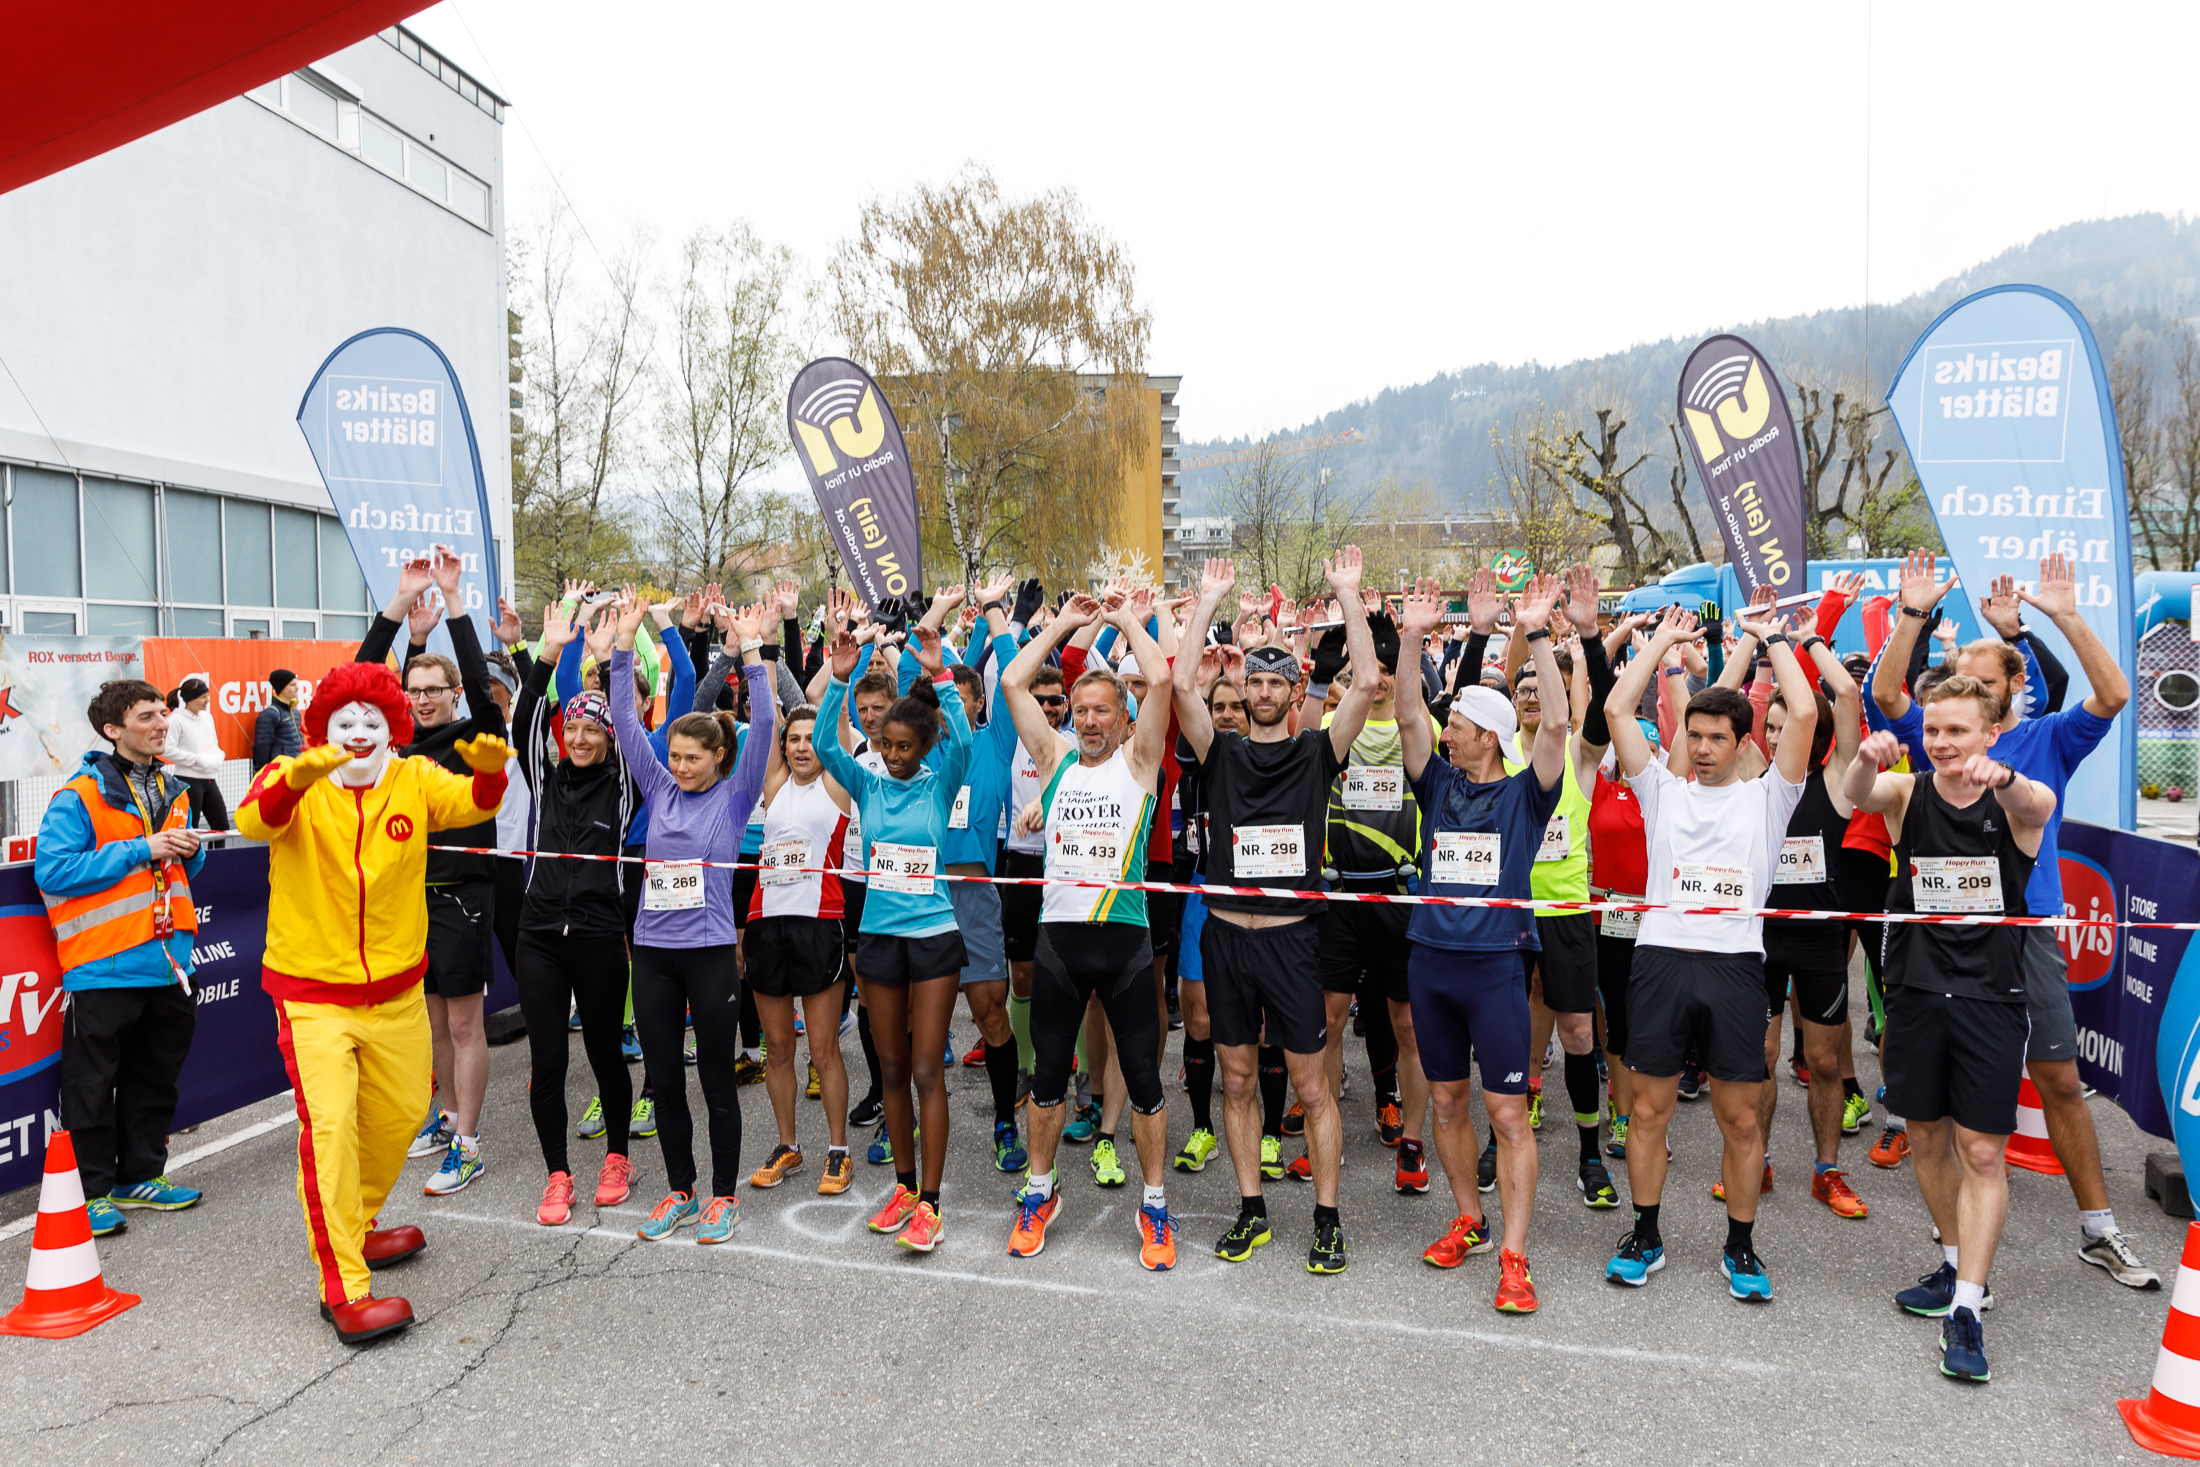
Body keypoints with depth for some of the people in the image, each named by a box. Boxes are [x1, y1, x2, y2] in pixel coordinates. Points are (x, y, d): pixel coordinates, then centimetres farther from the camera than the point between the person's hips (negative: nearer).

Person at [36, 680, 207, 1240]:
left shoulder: (172, 791, 11)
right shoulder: (78, 796, -10)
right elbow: (52, 870, -18)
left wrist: (189, 851, -1)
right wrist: (141, 849, -21)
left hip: (167, 961, 7)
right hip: (104, 967, -7)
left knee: (155, 1078, 16)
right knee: (92, 1084, 5)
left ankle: (141, 1174, 30)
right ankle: (91, 1189, 17)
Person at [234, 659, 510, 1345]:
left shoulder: (415, 779, -5)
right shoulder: (293, 780, -11)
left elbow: (469, 803, -24)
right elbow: (255, 821, -32)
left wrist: (489, 769, -48)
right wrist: (300, 776, -53)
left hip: (396, 990, 4)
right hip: (312, 994, -4)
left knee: (399, 1115, 17)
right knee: (329, 1125, -12)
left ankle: (356, 1227, 42)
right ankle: (343, 1288, -2)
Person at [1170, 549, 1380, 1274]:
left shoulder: (1317, 751, 2)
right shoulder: (1222, 752, 5)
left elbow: (1367, 683, -9)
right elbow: (1181, 683, -7)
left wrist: (1348, 595, -8)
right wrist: (1209, 599, -4)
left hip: (1291, 937, -2)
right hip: (1225, 935, 2)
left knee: (1311, 1087, 5)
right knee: (1236, 1081, 12)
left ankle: (1327, 1219, 19)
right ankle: (1251, 1210, 27)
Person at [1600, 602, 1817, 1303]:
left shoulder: (1766, 796, 9)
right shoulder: (1663, 791, 12)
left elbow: (1804, 714, -3)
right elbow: (1616, 709, 4)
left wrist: (1773, 639, 7)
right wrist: (1664, 640, 10)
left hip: (1735, 963, -1)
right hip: (1661, 956, 1)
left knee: (1740, 1116, 6)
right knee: (1649, 1107, 7)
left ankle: (1740, 1246, 24)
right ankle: (1645, 1236, 22)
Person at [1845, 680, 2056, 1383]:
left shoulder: (2015, 804, -5)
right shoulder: (1907, 795, -1)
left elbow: (2038, 802, -30)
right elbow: (1857, 793, -24)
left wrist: (2003, 778, -54)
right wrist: (1868, 758, -48)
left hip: (1992, 997, -2)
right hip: (1916, 993, 3)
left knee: (1982, 1153, -3)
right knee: (1927, 1140, 14)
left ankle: (1966, 1311, 4)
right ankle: (1958, 1268, 34)